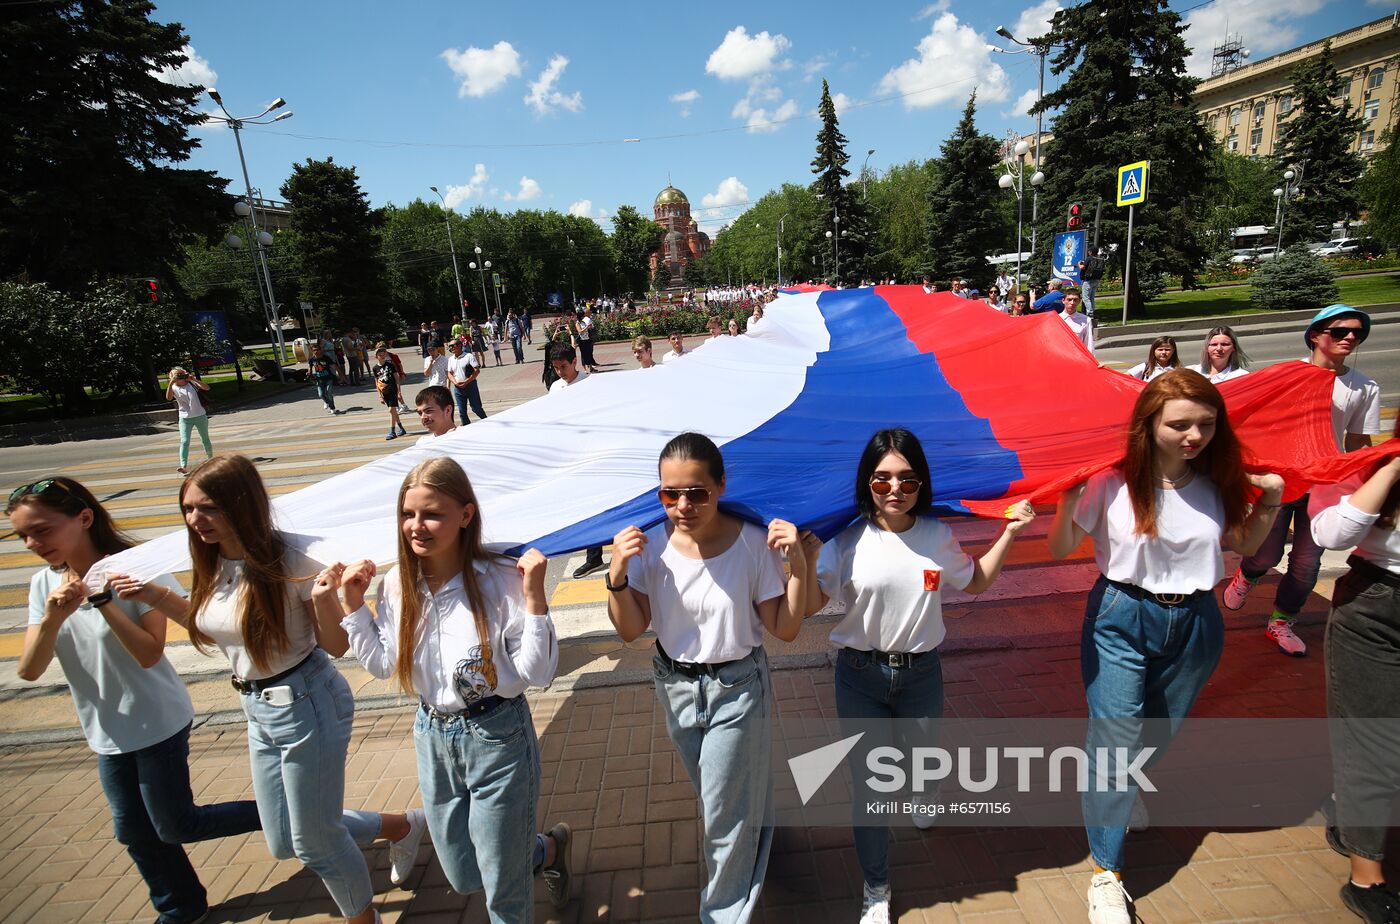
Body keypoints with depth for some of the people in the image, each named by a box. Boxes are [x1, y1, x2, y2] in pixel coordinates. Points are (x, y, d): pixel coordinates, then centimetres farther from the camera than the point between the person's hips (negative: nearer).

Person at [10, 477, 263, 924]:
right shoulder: (45, 584, -4)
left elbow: (150, 653, -25)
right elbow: (29, 671, -10)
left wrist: (103, 600, -32)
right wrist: (52, 618, -27)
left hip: (157, 722, -6)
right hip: (107, 729, 6)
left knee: (176, 827, 4)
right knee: (134, 831, 19)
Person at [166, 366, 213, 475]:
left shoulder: (192, 384, 0)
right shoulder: (174, 388, -1)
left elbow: (207, 388, -14)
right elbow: (168, 398, -21)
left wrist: (195, 380, -23)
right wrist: (171, 383, -28)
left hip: (200, 416, 1)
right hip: (185, 418, -1)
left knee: (205, 439, 15)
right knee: (184, 441, -13)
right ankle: (184, 466, -22)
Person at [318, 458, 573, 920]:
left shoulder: (501, 581, -23)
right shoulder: (397, 584, -6)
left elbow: (538, 673, -21)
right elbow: (382, 665, 4)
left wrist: (534, 597, -31)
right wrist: (349, 605, -2)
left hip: (497, 736, -5)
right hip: (432, 736, 6)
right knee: (463, 878, 23)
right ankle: (548, 848, 48)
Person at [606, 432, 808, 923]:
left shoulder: (754, 543, -21)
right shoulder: (651, 546, -15)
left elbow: (785, 629, -15)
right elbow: (631, 630, -10)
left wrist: (799, 566, -28)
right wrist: (617, 576, -26)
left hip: (736, 688, -3)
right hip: (676, 686, 4)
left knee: (725, 816, 9)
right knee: (714, 804, 27)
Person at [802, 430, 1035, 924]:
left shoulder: (937, 536, -5)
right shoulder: (847, 541, -14)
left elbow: (976, 582, 12)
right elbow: (810, 605, -14)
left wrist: (1008, 533, 2)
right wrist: (807, 557, -31)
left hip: (921, 673, 3)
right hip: (861, 677, -2)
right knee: (869, 786, 5)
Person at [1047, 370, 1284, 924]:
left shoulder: (1218, 482, -4)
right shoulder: (1111, 482, -16)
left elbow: (1243, 545, 12)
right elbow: (1059, 550, -11)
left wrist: (1272, 499, -4)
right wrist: (1068, 499, -28)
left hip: (1195, 624, 4)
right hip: (1121, 620, -4)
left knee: (1159, 733, 23)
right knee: (1115, 738, -4)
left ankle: (1124, 788, 56)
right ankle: (1105, 871, 10)